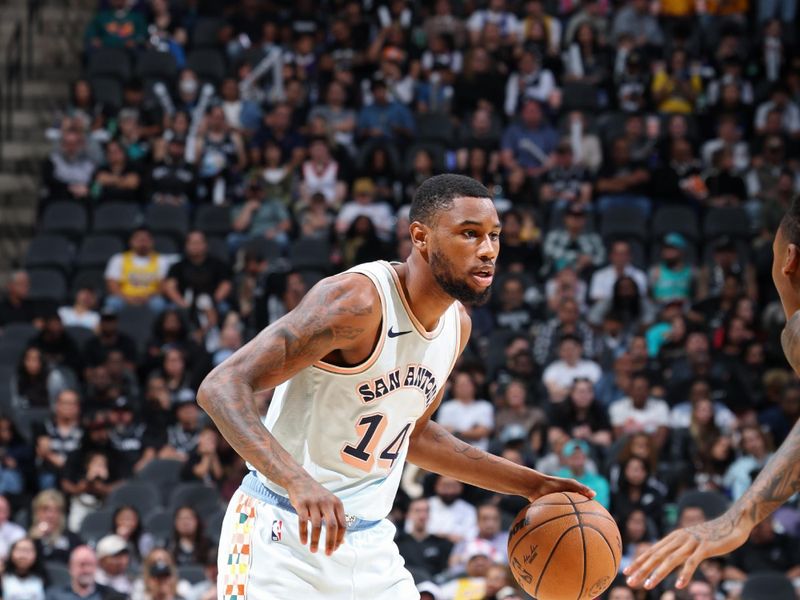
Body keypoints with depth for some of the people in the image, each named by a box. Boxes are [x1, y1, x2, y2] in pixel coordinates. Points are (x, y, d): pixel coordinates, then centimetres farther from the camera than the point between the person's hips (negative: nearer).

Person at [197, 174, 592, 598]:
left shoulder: (457, 325, 6)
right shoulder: (356, 301, -20)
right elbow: (222, 388, -26)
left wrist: (529, 484, 20)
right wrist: (297, 481, -41)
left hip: (371, 545, 8)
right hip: (285, 536, -8)